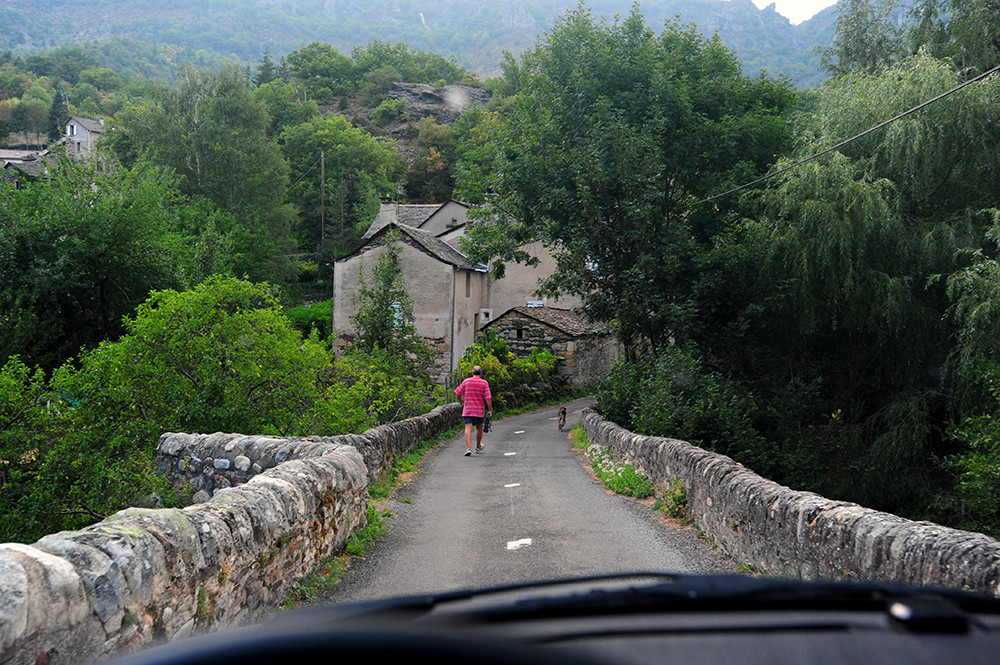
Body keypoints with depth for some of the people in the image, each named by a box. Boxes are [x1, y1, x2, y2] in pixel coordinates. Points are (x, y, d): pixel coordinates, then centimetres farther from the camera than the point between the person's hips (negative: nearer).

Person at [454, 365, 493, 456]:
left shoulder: (466, 381, -1)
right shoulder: (484, 383, -5)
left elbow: (458, 393, 4)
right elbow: (488, 398, -10)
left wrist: (461, 401, 24)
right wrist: (490, 410, -4)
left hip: (467, 409, 0)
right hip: (479, 410, 0)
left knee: (468, 428, -5)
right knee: (479, 428, 18)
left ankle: (468, 448, -21)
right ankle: (478, 447, 34)